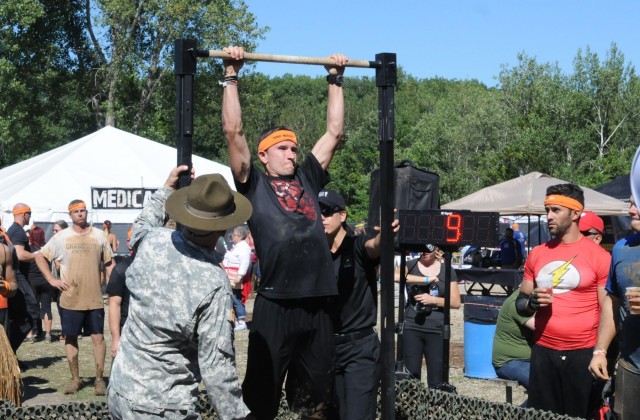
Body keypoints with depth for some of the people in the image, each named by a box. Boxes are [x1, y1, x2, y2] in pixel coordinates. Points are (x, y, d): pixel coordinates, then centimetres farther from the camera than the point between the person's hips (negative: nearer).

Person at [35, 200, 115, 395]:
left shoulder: (99, 235, 4)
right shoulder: (61, 237, 0)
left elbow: (109, 263, 11)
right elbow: (40, 256, 6)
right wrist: (51, 279, -3)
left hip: (95, 299, 0)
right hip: (70, 299, 0)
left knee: (98, 337, 1)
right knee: (71, 338, 7)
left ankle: (99, 379, 11)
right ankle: (75, 379, 20)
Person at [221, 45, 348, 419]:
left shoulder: (308, 180, 17)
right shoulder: (254, 184, 7)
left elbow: (335, 131, 21)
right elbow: (233, 131, -1)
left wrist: (336, 79, 23)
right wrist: (232, 75, 1)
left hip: (318, 303, 5)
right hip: (276, 304, -4)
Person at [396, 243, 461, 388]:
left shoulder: (446, 270, 7)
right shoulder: (411, 265, 3)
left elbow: (456, 302, 5)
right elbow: (395, 276, -20)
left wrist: (433, 300, -11)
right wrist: (426, 279, -21)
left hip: (437, 331, 1)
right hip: (412, 328, -1)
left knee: (437, 381, 2)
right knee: (411, 376, -1)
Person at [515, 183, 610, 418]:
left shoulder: (599, 256, -4)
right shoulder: (536, 254, 9)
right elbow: (520, 304, 17)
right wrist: (532, 302, -6)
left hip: (584, 354, -4)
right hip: (542, 353, 4)